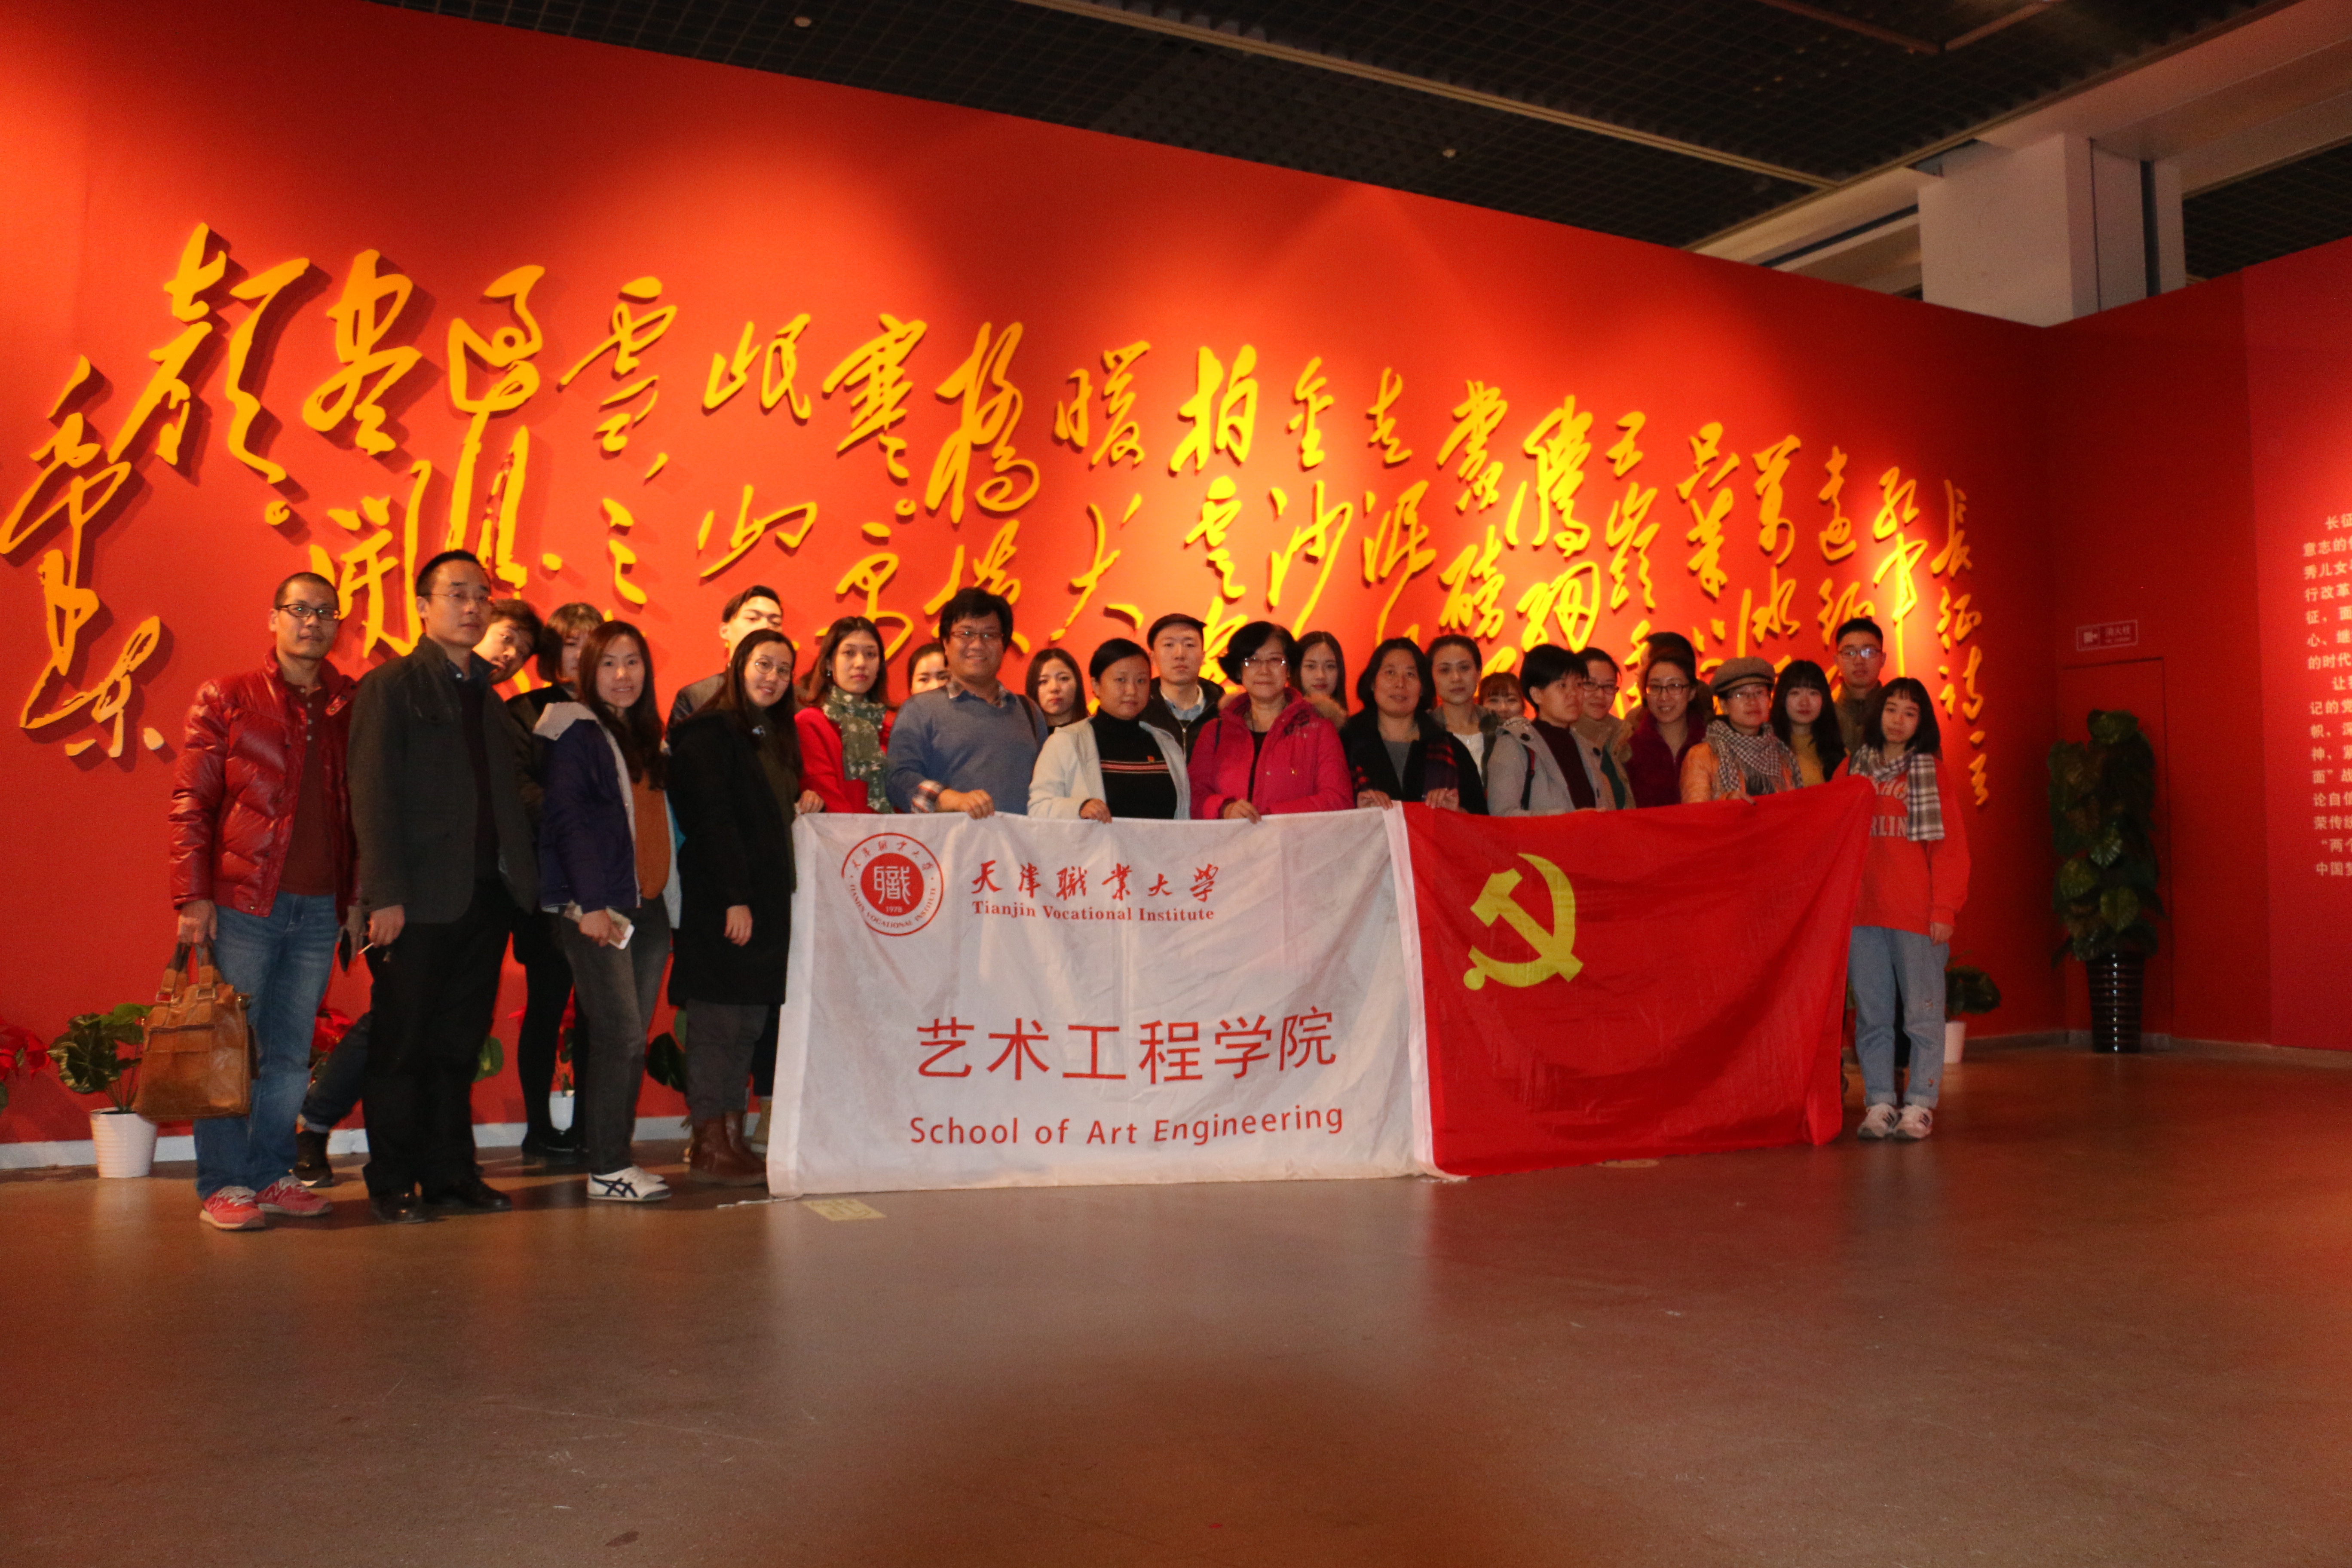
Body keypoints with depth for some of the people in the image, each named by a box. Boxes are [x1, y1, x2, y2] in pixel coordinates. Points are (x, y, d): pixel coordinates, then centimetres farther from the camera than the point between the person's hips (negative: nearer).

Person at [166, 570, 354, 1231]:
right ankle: (223, 1184, 11)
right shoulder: (225, 699, 2)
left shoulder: (350, 706, 9)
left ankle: (270, 1174, 20)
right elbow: (189, 801, -1)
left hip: (319, 906, 3)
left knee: (290, 1053, 9)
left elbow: (363, 804, 10)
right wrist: (193, 896, -8)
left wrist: (359, 893, 3)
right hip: (243, 903, -3)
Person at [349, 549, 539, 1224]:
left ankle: (450, 1174, 18)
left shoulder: (488, 694, 18)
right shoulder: (391, 686, 0)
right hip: (420, 898, -5)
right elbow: (372, 795, -7)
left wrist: (521, 879, 5)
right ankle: (392, 1185, 12)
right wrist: (384, 895, -14)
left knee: (459, 1044, 10)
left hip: (486, 894, 5)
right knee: (403, 1045, 3)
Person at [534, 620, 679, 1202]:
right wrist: (590, 903, -17)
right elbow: (567, 819, -11)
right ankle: (607, 1169, -3)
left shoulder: (646, 736, 19)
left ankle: (615, 1158, 12)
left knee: (632, 1040, 6)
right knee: (621, 1035, -10)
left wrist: (669, 895, 14)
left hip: (647, 905, 7)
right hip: (596, 907, -7)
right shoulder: (577, 731, -4)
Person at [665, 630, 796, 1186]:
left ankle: (730, 1137, 15)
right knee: (717, 1020, -3)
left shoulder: (779, 737, 18)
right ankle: (709, 1145, 3)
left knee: (750, 1022, 9)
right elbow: (713, 821, -15)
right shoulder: (709, 733, -7)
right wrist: (734, 899, -18)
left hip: (767, 901, 8)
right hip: (719, 902, -8)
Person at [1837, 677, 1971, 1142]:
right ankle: (1879, 1103, 13)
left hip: (1918, 913, -3)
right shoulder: (1851, 771, 12)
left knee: (1923, 1012, -1)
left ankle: (1920, 1104, 6)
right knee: (1871, 1013, 6)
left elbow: (1949, 846, 1)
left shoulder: (1934, 774, 4)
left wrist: (1944, 909, -8)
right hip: (1862, 912, 3)